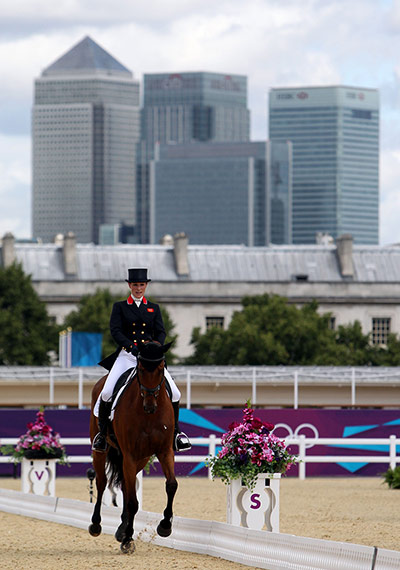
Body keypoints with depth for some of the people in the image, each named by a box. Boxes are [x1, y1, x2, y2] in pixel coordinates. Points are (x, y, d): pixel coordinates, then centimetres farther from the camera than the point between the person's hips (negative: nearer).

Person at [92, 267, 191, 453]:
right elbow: (115, 330, -3)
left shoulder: (154, 308, 16)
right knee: (107, 393, -20)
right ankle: (102, 432, -2)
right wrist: (130, 346, -20)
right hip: (127, 356, -2)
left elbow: (161, 332, 6)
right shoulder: (119, 307, 9)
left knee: (174, 393, -11)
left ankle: (175, 432, 8)